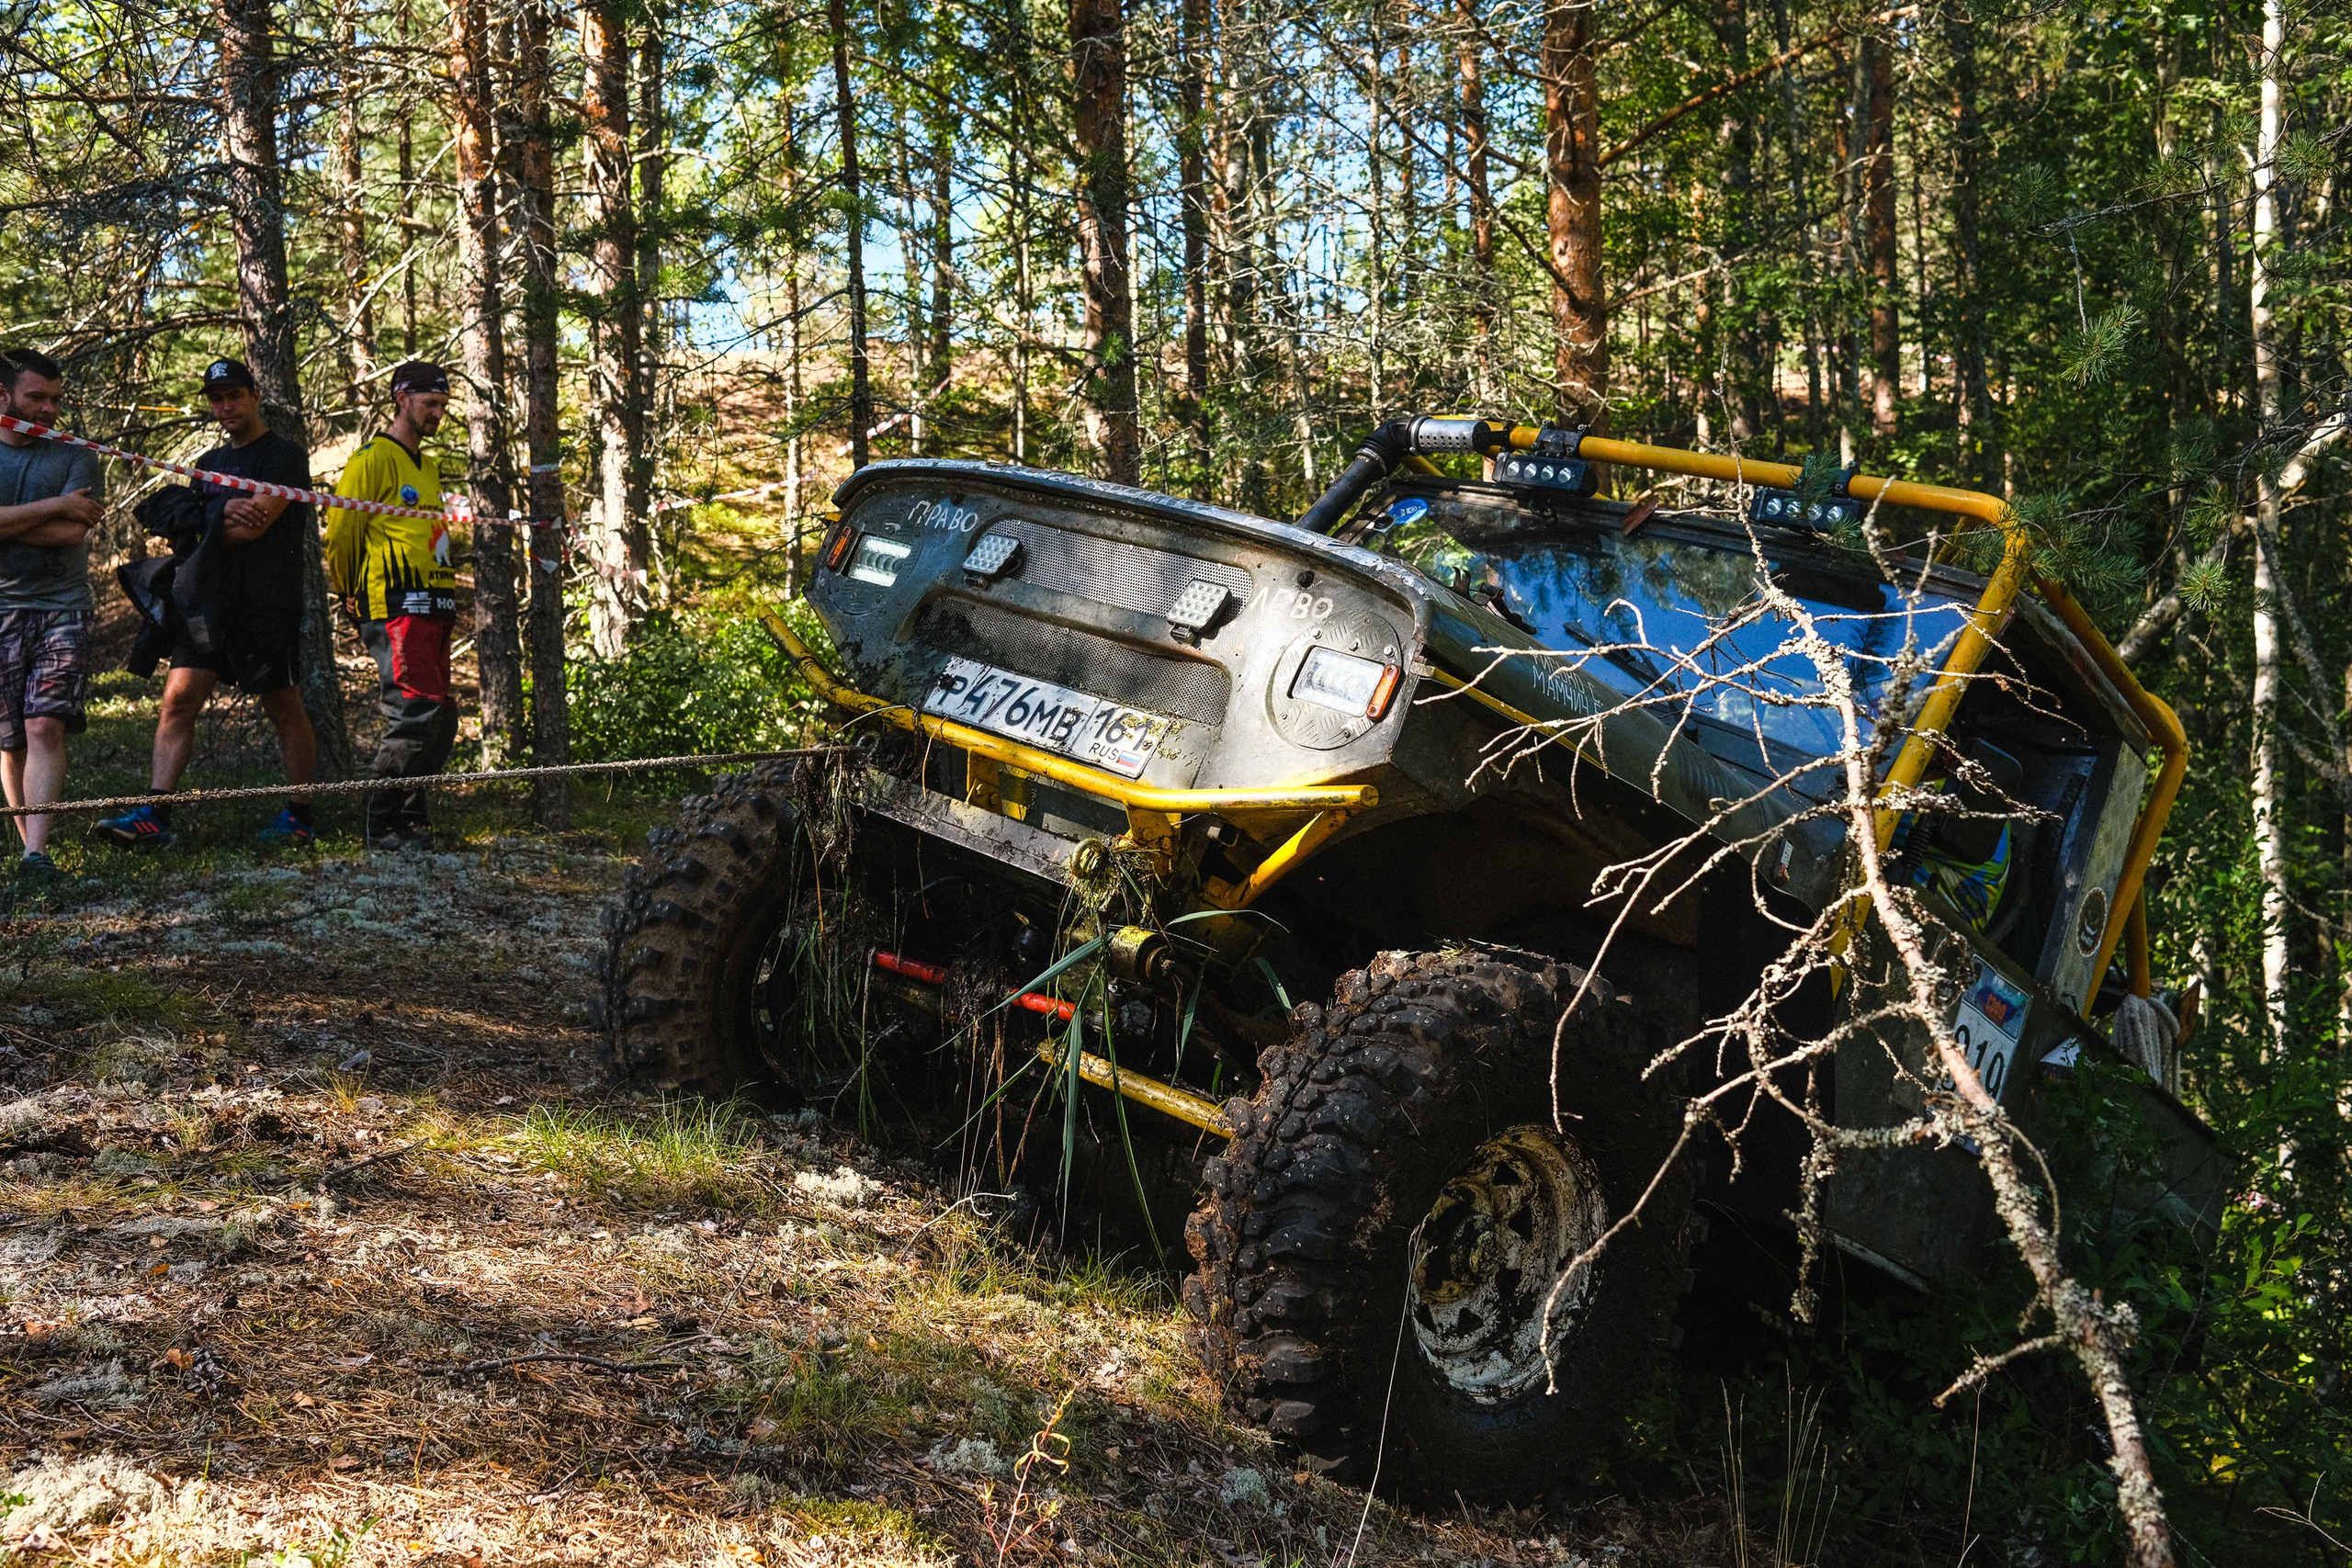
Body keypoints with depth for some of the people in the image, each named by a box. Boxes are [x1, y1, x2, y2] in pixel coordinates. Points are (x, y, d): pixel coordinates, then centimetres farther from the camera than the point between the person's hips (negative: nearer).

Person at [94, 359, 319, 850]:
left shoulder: (286, 456, -2)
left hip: (266, 602, -6)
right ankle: (154, 817, -9)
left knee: (284, 709, 2)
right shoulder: (210, 464, 22)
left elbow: (255, 524, -13)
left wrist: (208, 524, 2)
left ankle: (299, 818, 12)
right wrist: (225, 515, -8)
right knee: (179, 698, -5)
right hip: (209, 598, 6)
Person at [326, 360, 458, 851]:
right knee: (417, 712, -15)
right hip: (396, 607, -9)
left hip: (433, 607, 9)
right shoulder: (373, 459, -4)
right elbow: (341, 532, -5)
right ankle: (385, 825, -9)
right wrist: (350, 595, 8)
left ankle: (408, 819, 15)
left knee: (440, 719, 7)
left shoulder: (428, 469, 24)